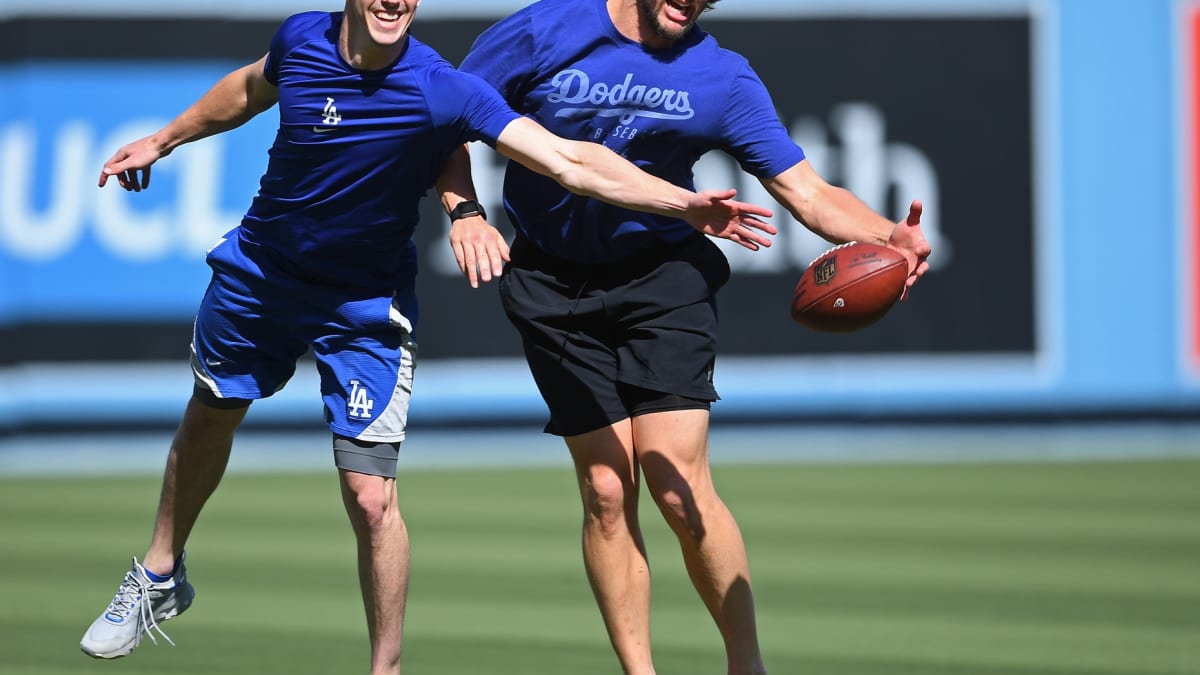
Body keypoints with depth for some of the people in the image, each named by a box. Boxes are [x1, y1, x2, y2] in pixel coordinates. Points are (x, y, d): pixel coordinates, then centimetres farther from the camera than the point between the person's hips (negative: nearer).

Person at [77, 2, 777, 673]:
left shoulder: (444, 92, -26)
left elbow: (568, 159, -31)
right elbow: (250, 88, 10)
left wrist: (684, 203, -40)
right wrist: (163, 140, 22)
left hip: (365, 307, -4)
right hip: (259, 272, 4)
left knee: (371, 499, -12)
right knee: (208, 418, 23)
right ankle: (161, 577, 49)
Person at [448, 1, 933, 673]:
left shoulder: (723, 79, -6)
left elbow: (808, 192, -9)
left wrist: (889, 237, -27)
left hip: (663, 280, 0)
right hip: (553, 285, 1)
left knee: (679, 486, -13)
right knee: (606, 490, -5)